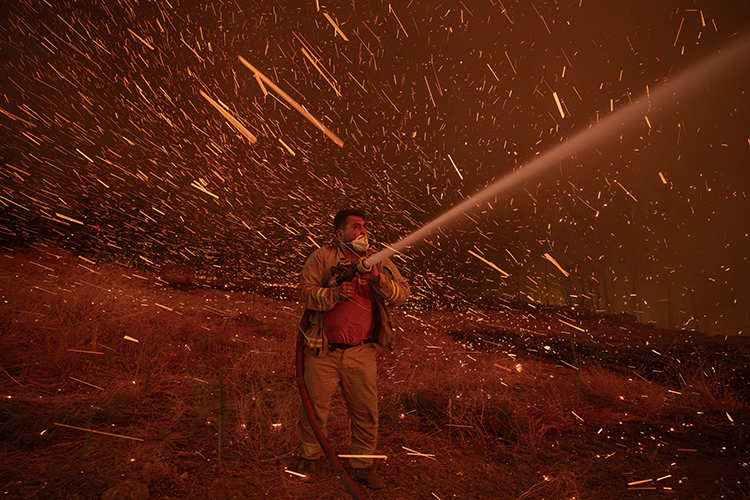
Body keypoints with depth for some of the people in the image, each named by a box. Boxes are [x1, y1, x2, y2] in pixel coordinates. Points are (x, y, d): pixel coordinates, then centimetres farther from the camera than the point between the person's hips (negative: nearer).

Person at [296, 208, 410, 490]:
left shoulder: (378, 261, 5)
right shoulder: (322, 258, -2)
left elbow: (402, 295, -4)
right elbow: (304, 292, -9)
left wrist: (377, 278, -21)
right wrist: (334, 294, -25)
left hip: (361, 353, 2)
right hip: (323, 352, -2)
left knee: (366, 412, 8)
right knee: (315, 408, 10)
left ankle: (362, 466, 30)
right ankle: (309, 458, 36)